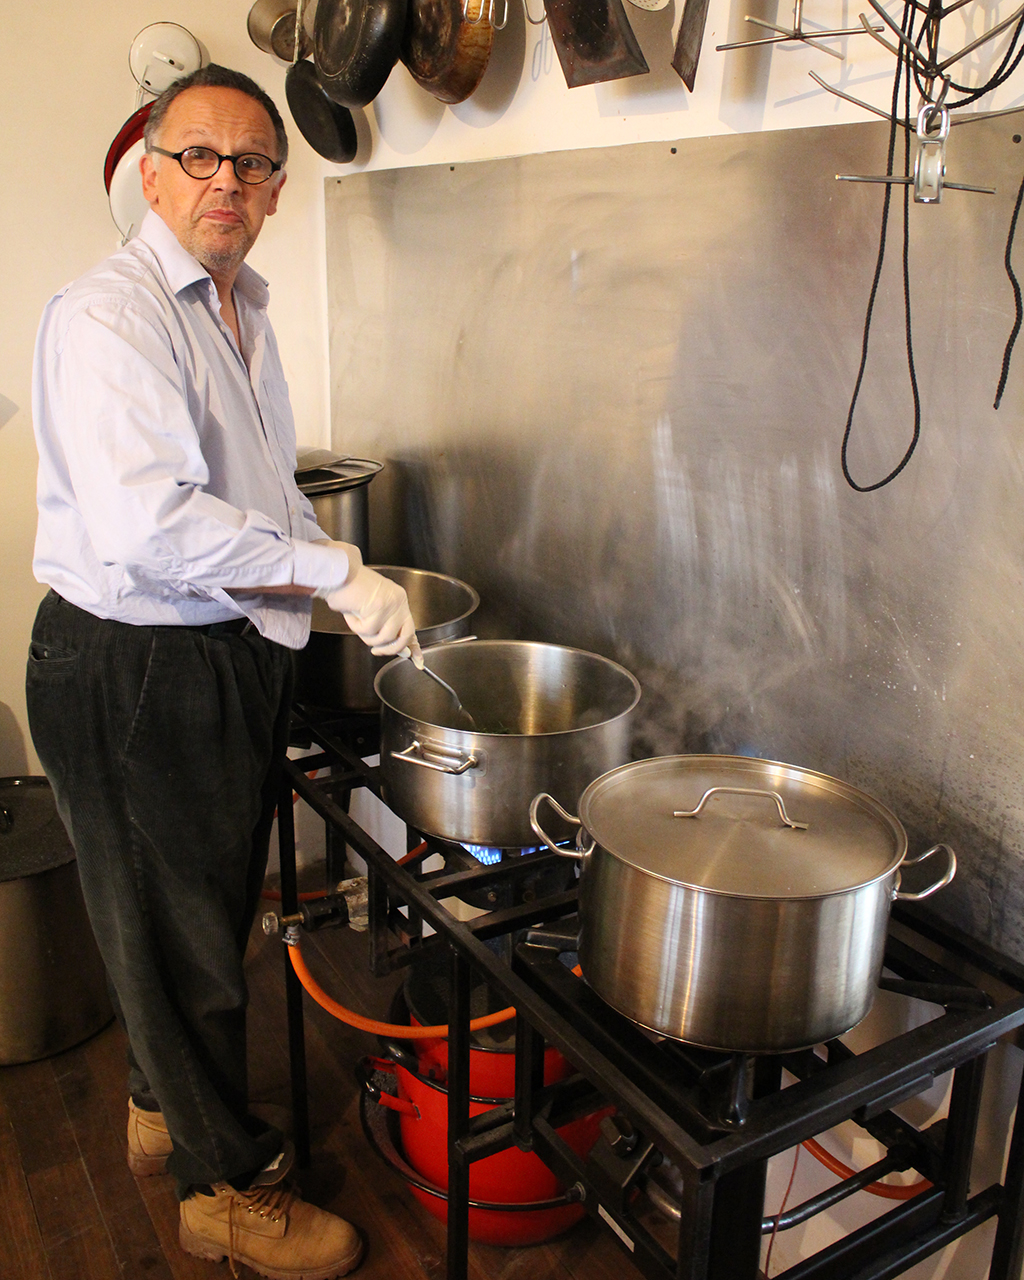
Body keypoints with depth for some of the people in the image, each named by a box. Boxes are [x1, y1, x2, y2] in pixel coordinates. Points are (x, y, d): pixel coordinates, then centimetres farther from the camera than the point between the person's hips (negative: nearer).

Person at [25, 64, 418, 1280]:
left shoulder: (241, 309, 13)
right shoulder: (108, 313, -17)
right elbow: (146, 524, -30)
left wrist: (351, 584, 16)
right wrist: (331, 567, -27)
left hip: (231, 656, 9)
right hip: (130, 670, -9)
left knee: (202, 907, 22)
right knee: (178, 928, 6)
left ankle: (163, 1106, 44)